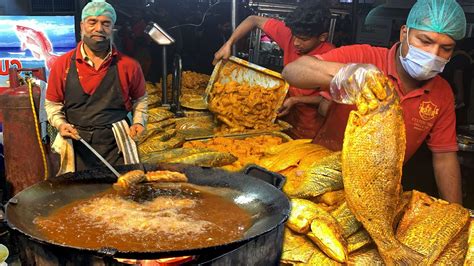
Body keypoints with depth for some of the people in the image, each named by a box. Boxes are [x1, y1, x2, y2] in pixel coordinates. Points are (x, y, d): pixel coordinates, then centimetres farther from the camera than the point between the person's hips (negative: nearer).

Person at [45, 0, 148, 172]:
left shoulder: (128, 66, 0)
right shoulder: (63, 64, 0)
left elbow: (140, 99, 16)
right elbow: (53, 104, 11)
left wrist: (138, 122, 1)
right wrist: (60, 124, -7)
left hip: (117, 147, 0)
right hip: (78, 146, 0)